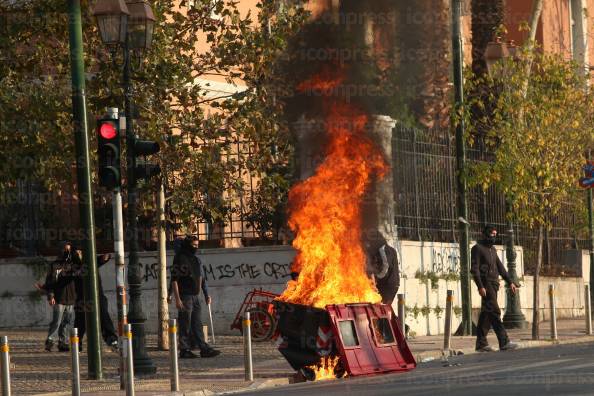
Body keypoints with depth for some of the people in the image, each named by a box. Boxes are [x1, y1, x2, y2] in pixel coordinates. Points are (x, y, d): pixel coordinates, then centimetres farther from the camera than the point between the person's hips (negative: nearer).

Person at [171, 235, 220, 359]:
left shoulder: (196, 260, 16)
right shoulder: (180, 259, -9)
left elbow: (201, 279, 23)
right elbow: (174, 280, -13)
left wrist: (206, 294, 16)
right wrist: (177, 299, -19)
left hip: (195, 296, 7)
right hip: (185, 297, -7)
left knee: (197, 325, 7)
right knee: (185, 325, -4)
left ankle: (204, 349, 5)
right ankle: (185, 350, 0)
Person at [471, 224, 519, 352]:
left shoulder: (492, 249, 20)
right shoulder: (477, 248, -6)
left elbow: (500, 267, 23)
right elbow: (474, 269, -13)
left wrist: (510, 282, 16)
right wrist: (480, 286, -20)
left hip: (494, 284, 9)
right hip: (486, 283, -9)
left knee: (487, 314, 8)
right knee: (494, 312, -14)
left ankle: (481, 343, 10)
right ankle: (504, 342, -19)